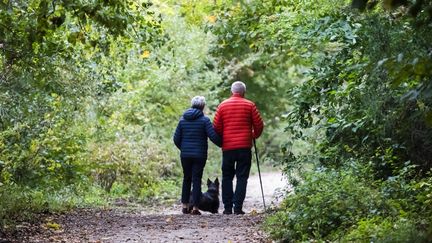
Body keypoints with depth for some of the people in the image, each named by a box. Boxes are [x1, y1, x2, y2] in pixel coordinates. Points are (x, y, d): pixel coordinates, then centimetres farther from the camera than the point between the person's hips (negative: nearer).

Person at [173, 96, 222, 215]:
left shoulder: (183, 119, 6)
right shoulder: (204, 120, -7)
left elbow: (176, 138, 6)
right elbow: (213, 136, -13)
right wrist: (222, 144, 4)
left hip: (185, 155, 4)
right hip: (199, 155, -4)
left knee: (186, 179, 16)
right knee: (197, 180, 0)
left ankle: (185, 205, 16)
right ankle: (195, 207, -4)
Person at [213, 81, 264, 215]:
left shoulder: (223, 105, 4)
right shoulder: (249, 105, 0)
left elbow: (216, 127, 3)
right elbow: (259, 125, 1)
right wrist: (255, 135, 21)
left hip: (227, 147, 2)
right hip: (244, 147, -1)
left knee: (227, 177, 10)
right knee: (242, 177, 1)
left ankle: (227, 207, 6)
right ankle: (238, 207, -7)